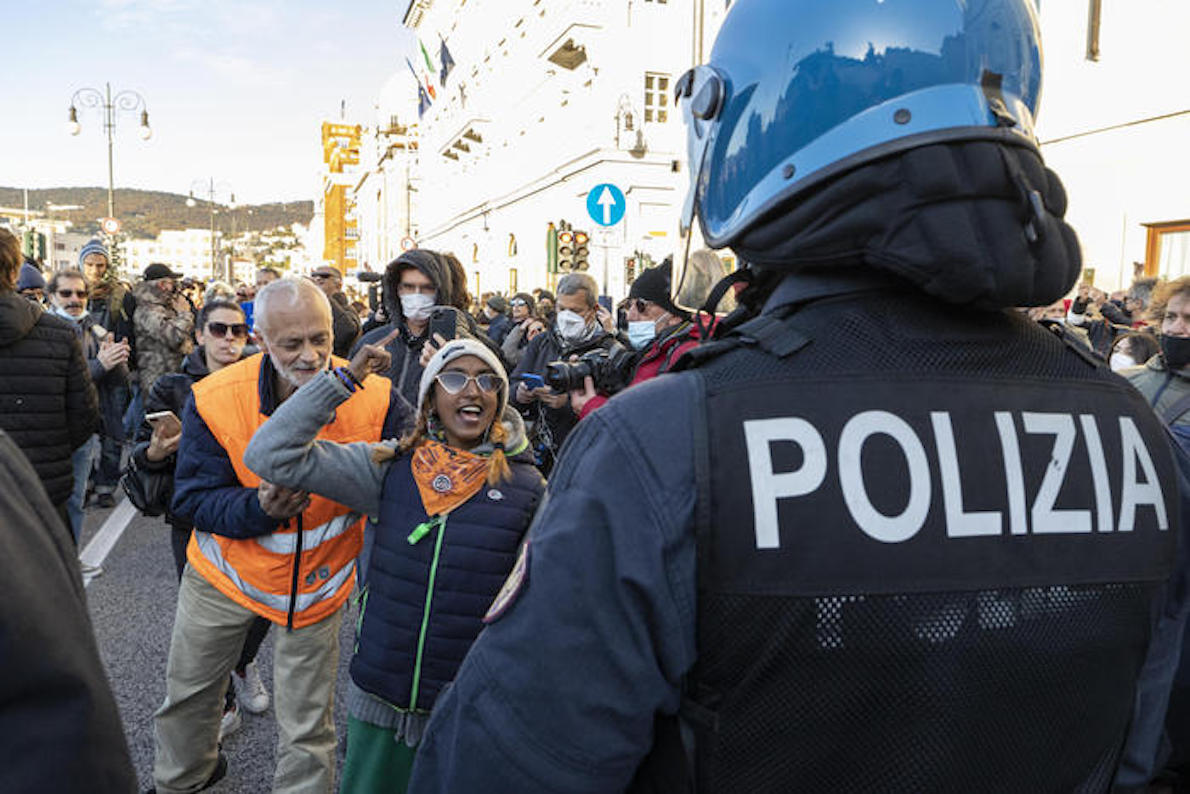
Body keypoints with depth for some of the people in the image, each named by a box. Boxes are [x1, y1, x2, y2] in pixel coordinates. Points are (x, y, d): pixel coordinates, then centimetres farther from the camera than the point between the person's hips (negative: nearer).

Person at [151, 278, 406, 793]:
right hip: (227, 569, 2)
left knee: (306, 727, 9)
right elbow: (193, 500, -14)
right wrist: (260, 507, -32)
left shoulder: (373, 398, -22)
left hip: (320, 577, -2)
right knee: (187, 693, 24)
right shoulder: (214, 399, -20)